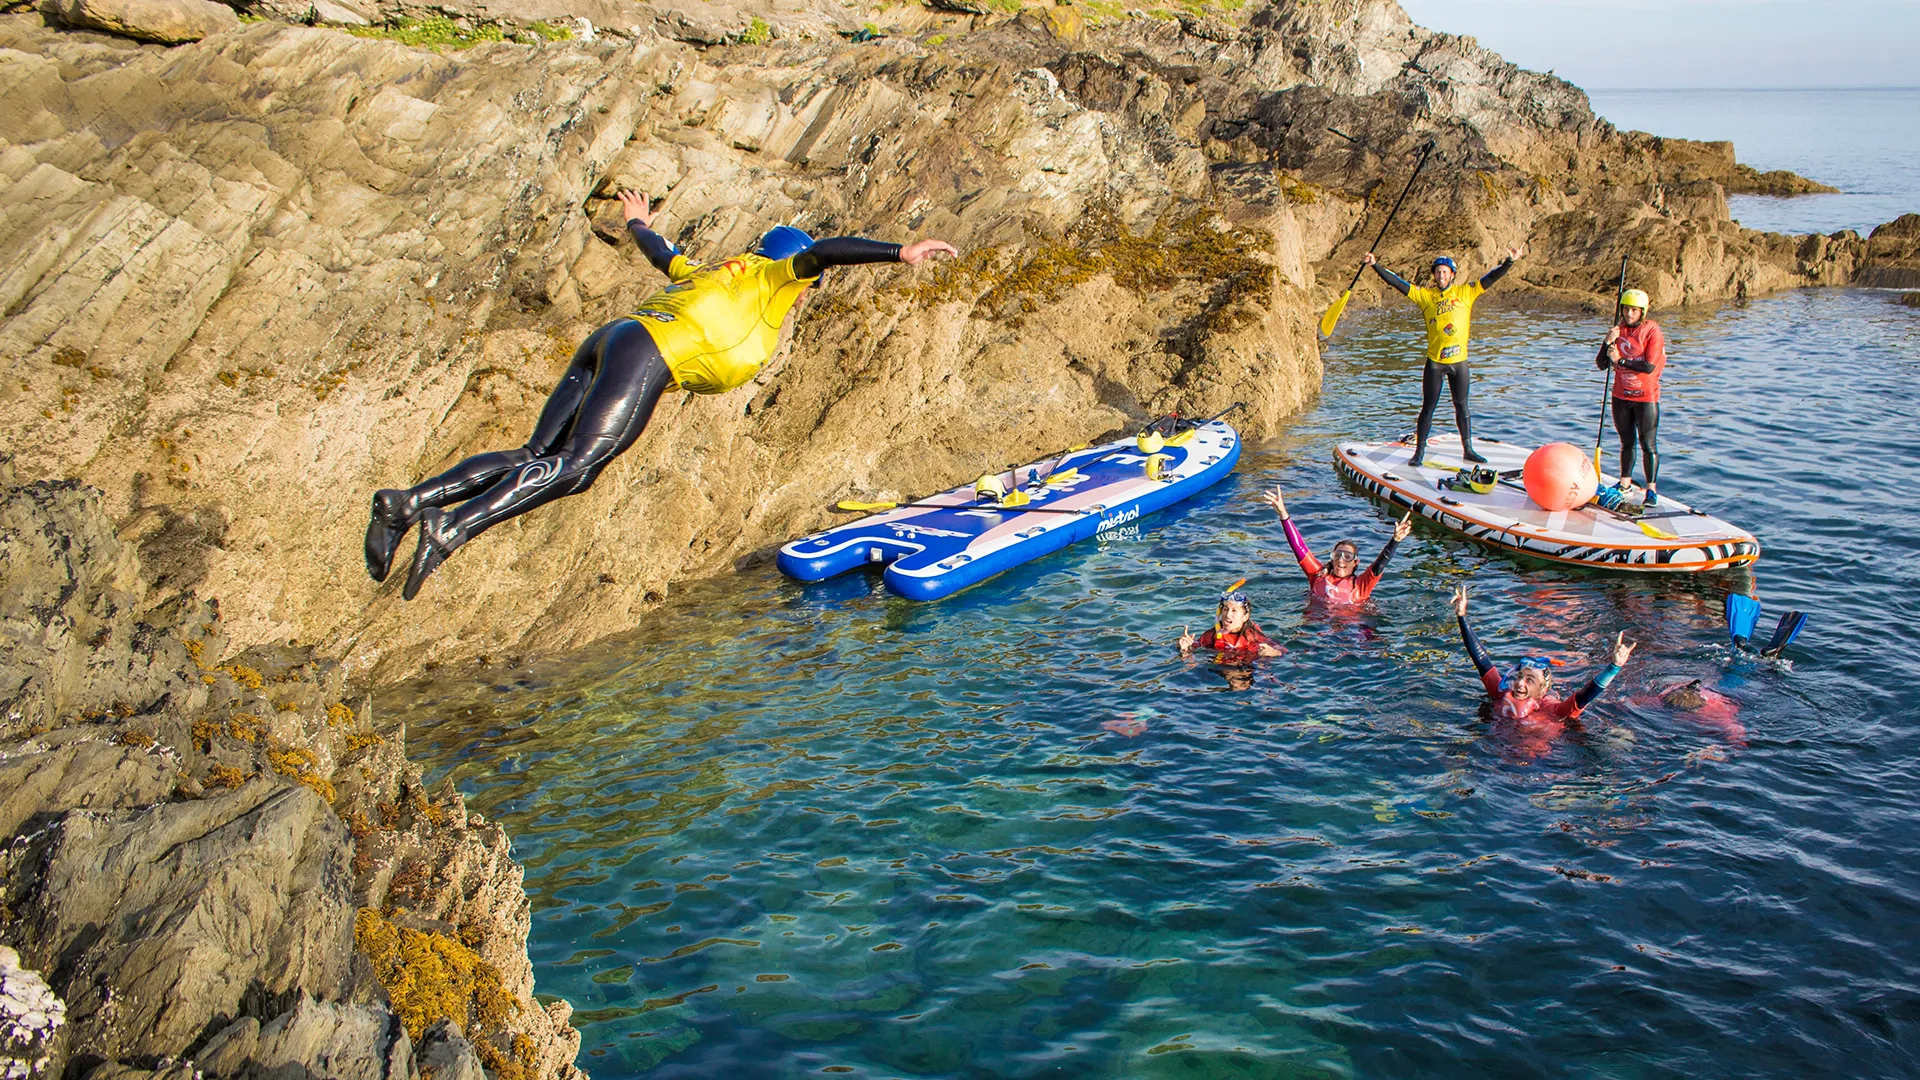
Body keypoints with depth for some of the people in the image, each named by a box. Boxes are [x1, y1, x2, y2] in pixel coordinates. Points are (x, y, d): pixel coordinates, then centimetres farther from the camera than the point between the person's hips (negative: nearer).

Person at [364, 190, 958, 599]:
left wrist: (639, 225, 73)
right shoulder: (770, 275, 14)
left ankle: (409, 501, -12)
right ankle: (452, 527, -36)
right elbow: (821, 252, -3)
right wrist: (900, 253, -8)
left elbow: (663, 256, 51)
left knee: (537, 455, -1)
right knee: (575, 466, -20)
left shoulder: (706, 272, 34)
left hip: (608, 339, 8)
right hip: (646, 354, -8)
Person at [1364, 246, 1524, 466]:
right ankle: (1419, 452, 10)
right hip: (1434, 362, -1)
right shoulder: (1424, 295, 2)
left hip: (1459, 361, 1)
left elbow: (1490, 278, 1)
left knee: (1461, 406, 12)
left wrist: (1510, 261, -10)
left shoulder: (1465, 292, 3)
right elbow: (1397, 282, -2)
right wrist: (1375, 265, -9)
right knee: (1428, 407, 4)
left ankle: (1467, 450, 22)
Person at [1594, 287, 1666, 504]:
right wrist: (1608, 342, -15)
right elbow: (1601, 365, 0)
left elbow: (1649, 367, -19)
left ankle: (1651, 489, 4)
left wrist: (1621, 360, -16)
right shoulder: (1617, 330, 5)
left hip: (1646, 397, -4)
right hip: (1621, 396, 4)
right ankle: (1625, 484, 24)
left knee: (1648, 444, -1)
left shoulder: (1652, 331, -9)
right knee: (1627, 442, 14)